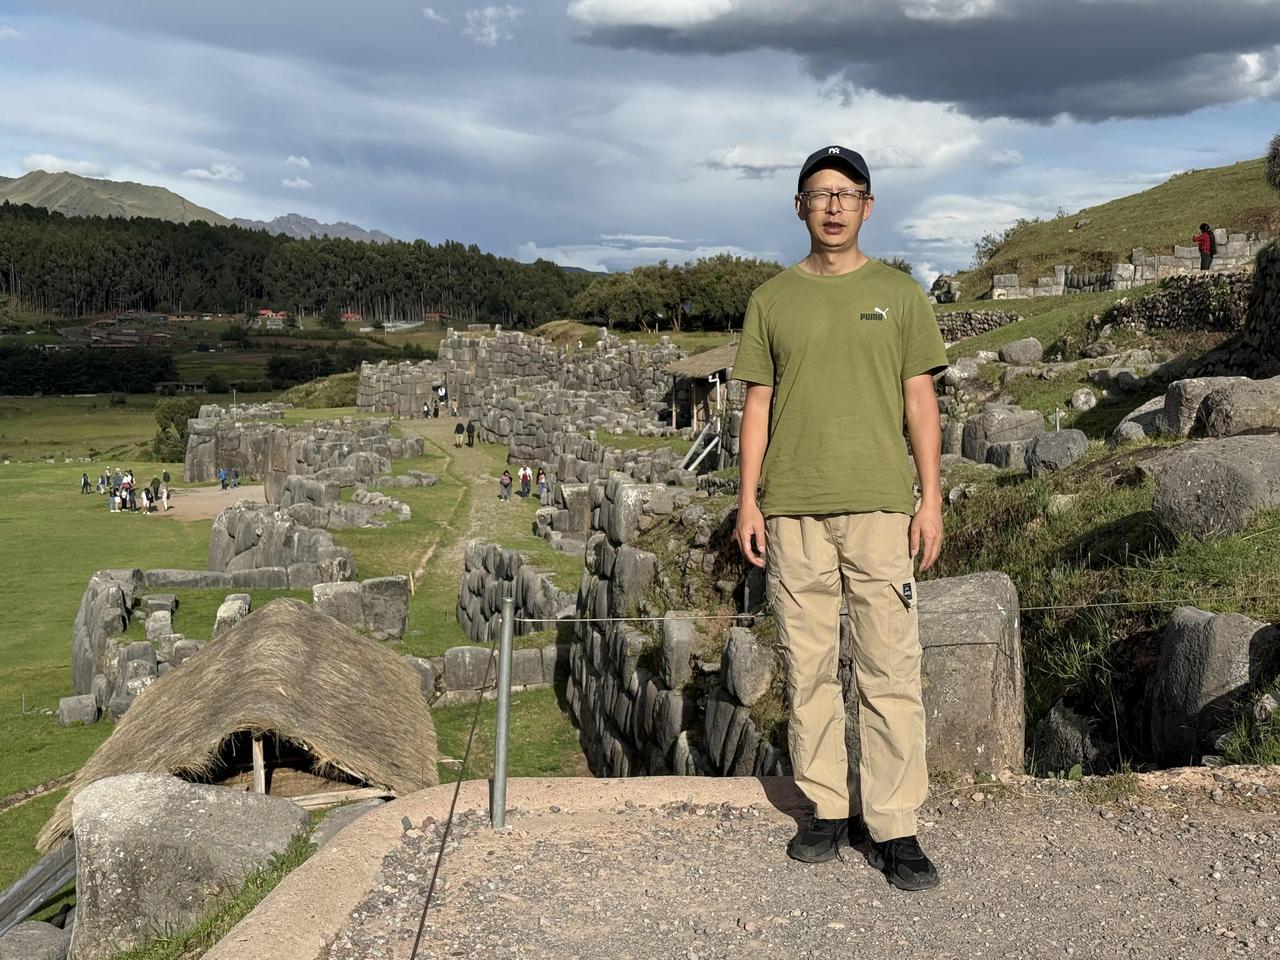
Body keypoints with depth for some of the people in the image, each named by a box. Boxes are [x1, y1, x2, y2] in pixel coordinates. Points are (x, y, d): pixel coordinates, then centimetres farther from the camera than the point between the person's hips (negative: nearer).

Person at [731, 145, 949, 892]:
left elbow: (921, 402, 6)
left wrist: (931, 500, -2)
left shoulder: (900, 293, 8)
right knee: (809, 665, 6)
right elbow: (758, 405, 10)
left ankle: (893, 827, 4)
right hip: (793, 509, 1)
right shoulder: (772, 299, 11)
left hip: (880, 504, -1)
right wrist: (748, 500, 3)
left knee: (891, 667, -3)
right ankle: (829, 809, 18)